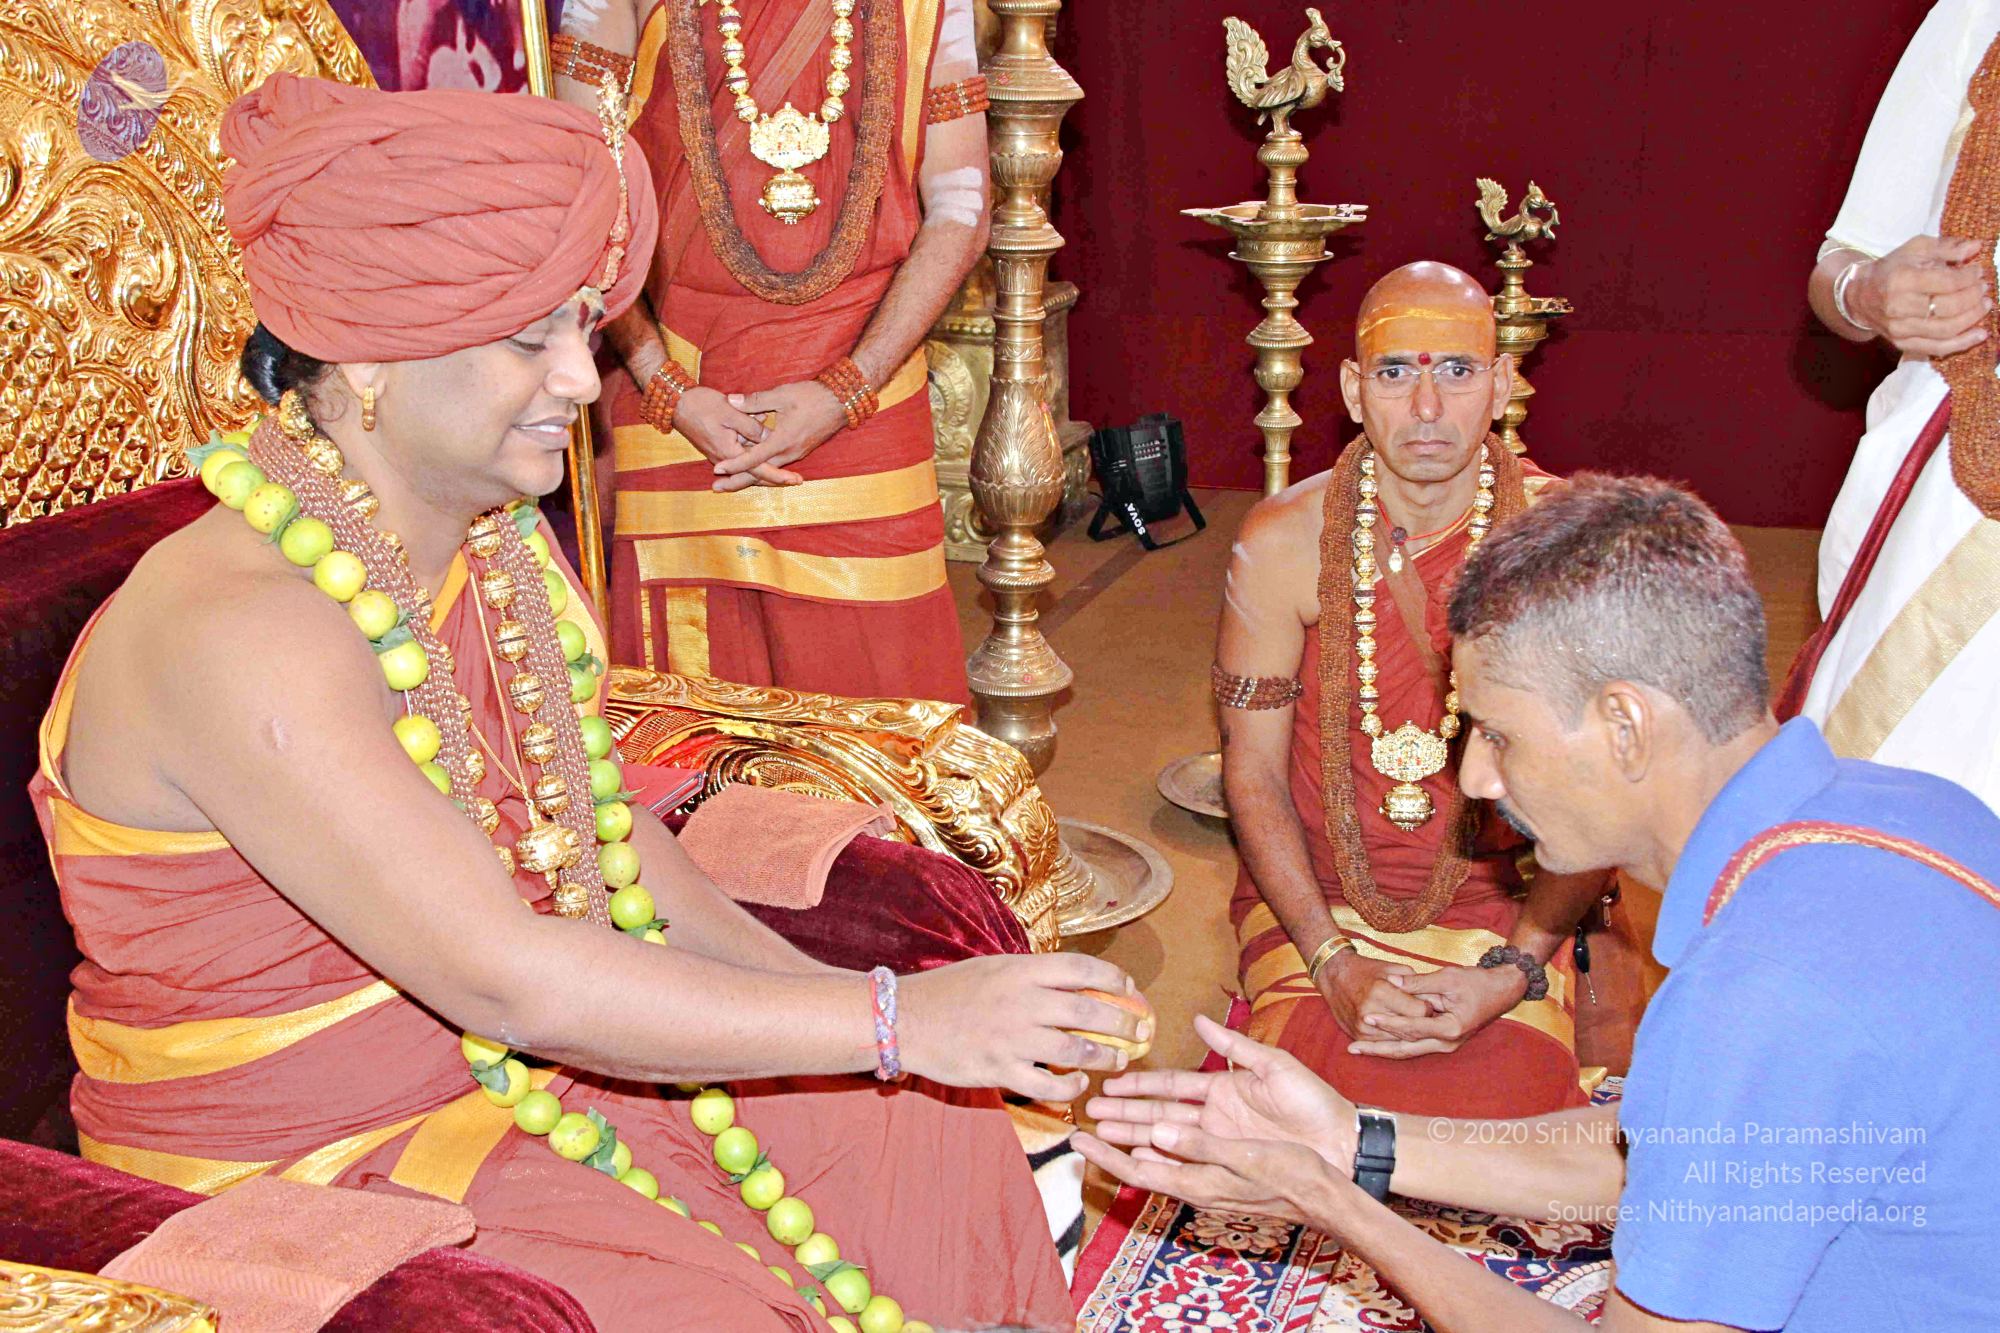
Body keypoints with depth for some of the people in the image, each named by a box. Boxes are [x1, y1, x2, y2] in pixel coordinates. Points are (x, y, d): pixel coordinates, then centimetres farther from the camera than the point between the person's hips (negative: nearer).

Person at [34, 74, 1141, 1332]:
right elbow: (510, 982, -33)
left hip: (544, 1061, 8)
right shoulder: (239, 629, -28)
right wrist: (894, 1020, -31)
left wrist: (799, 983, -6)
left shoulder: (501, 542, 0)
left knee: (938, 1130, 5)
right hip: (313, 1172, -8)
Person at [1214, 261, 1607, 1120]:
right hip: (1313, 905, 0)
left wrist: (1511, 974, -14)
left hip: (1503, 909, 0)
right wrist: (1333, 961, -12)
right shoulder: (1281, 545, -7)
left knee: (1498, 1112, -22)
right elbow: (1252, 773, -2)